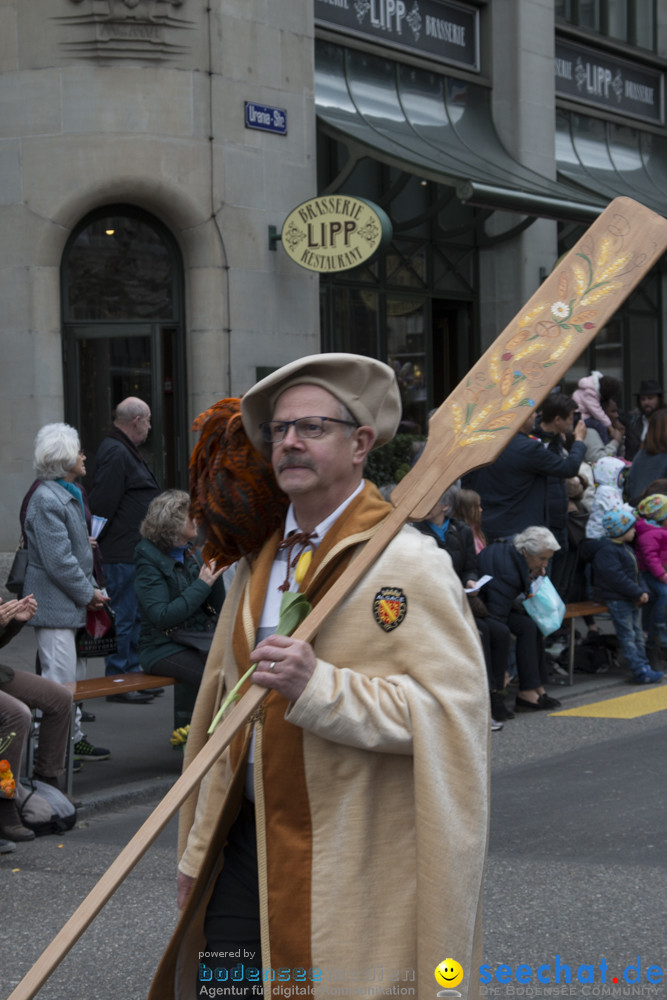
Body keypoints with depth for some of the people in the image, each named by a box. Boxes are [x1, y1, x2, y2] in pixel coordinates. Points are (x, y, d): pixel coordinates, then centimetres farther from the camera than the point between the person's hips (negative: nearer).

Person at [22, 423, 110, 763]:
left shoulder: (69, 494, 16)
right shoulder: (46, 499, -18)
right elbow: (58, 561, -22)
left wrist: (92, 588, 12)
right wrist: (88, 594, -13)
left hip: (70, 606, 10)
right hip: (54, 605, -10)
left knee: (75, 676, 16)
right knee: (59, 678, -9)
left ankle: (73, 739, 25)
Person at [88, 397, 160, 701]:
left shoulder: (125, 451, 18)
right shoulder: (117, 454, -17)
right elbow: (102, 505, -23)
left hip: (133, 550, 11)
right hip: (123, 553, -11)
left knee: (133, 617, 16)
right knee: (124, 616, -6)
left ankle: (131, 676, 23)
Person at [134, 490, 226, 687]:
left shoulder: (192, 554, 12)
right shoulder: (148, 560, -6)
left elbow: (217, 609, 12)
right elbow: (162, 617, -19)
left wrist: (215, 573, -3)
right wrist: (202, 585, -15)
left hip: (200, 640, 6)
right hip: (164, 647, -6)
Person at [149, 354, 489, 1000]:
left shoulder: (408, 562, -10)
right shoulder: (256, 564, 13)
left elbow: (452, 711, -20)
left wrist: (321, 686, -27)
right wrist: (198, 848, 18)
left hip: (354, 874, -6)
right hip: (248, 850, 6)